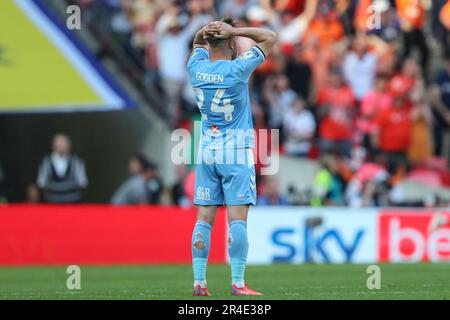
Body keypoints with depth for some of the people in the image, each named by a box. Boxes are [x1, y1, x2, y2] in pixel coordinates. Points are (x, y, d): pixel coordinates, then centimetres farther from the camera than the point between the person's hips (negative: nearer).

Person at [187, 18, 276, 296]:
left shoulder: (197, 67, 1)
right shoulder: (238, 69, -12)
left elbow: (198, 44, 24)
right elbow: (270, 37, -2)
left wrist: (204, 32, 3)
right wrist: (235, 31, -8)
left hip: (206, 150, 5)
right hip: (236, 151, -5)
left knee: (204, 218, 4)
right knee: (238, 218, -7)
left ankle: (199, 282, 2)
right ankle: (238, 283, -11)